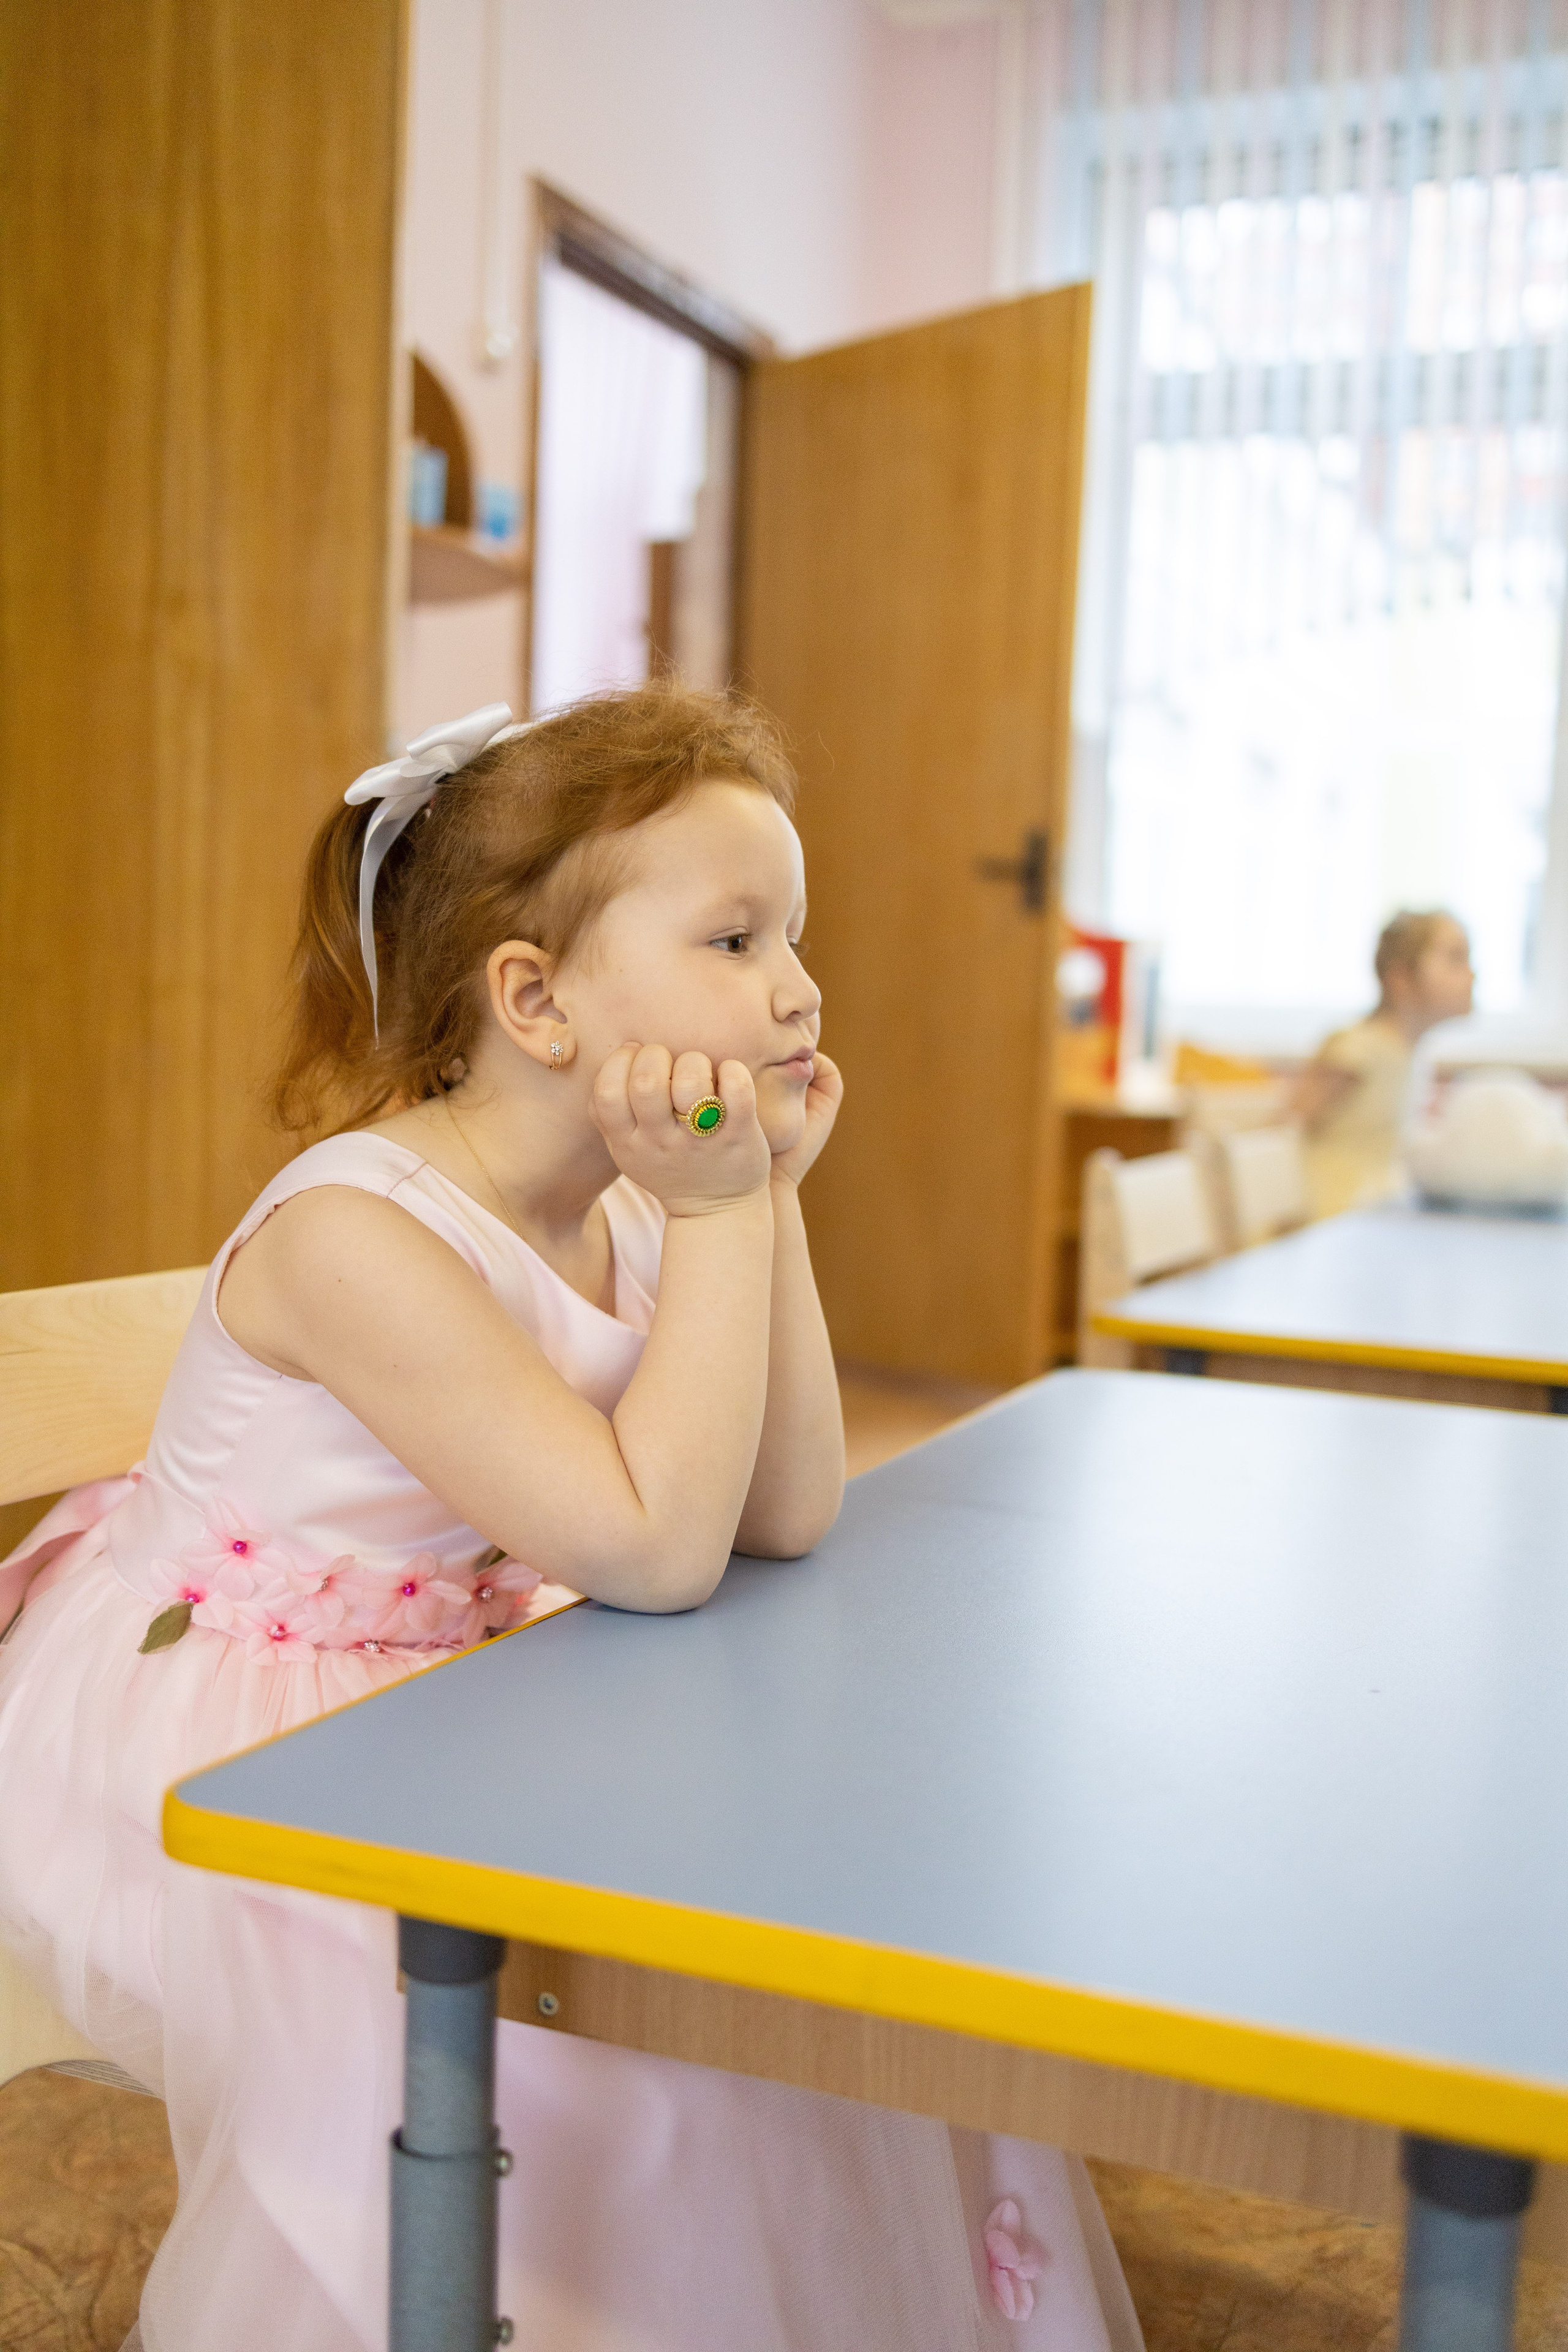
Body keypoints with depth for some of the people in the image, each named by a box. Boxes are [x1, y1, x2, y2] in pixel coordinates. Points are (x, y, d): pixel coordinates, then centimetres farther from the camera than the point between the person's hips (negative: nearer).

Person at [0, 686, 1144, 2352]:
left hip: (404, 1711, 7)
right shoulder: (357, 1231, -29)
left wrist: (768, 1195, -13)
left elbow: (787, 1520, -8)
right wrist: (721, 1214, -28)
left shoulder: (629, 1212, -4)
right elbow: (656, 1554, -31)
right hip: (191, 1753, -7)